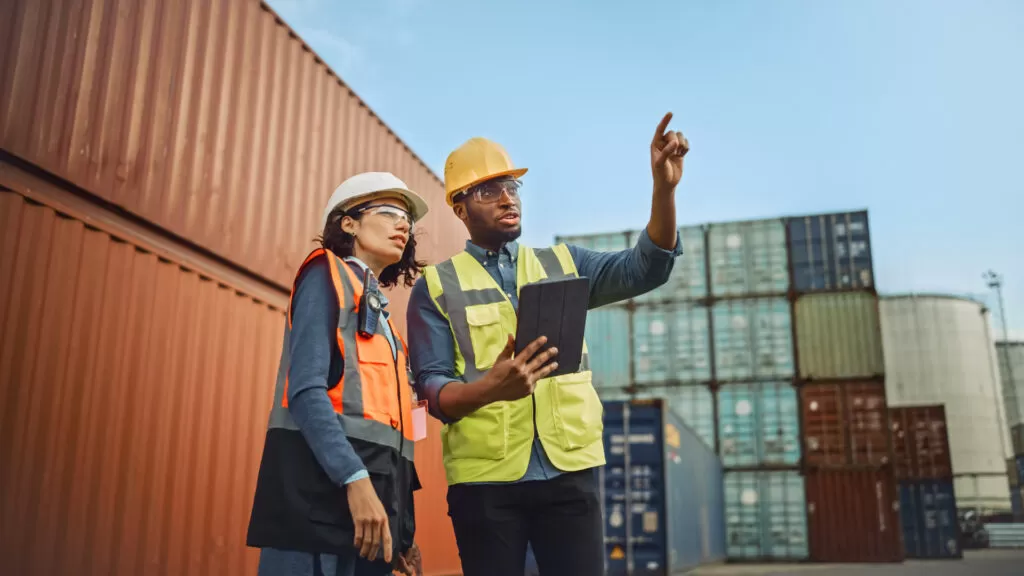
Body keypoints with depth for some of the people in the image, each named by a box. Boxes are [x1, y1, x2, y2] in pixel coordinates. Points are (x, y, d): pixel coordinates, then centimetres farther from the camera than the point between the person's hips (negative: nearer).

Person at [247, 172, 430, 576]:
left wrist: (402, 531, 14)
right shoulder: (326, 275, 3)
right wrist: (355, 478, -22)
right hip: (323, 480, -8)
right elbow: (305, 389, -11)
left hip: (371, 482, 8)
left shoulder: (379, 310, 25)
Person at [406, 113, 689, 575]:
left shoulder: (563, 264, 13)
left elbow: (646, 268, -1)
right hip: (484, 477, -2)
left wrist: (664, 187, -17)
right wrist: (490, 387, -25)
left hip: (569, 471, 2)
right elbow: (432, 387, -4)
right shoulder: (436, 287, 4)